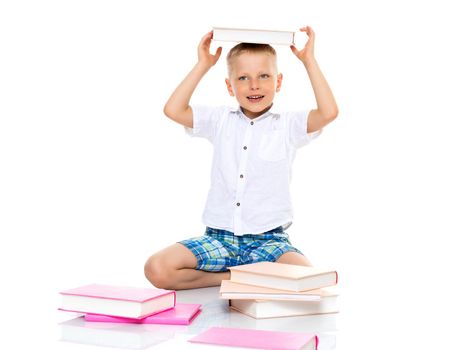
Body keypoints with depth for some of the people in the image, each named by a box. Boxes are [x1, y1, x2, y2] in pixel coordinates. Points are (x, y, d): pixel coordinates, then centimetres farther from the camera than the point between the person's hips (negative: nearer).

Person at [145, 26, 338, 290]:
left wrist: (309, 61, -10)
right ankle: (231, 277, -4)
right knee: (157, 269, -20)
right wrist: (202, 66, 0)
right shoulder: (220, 121, 9)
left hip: (268, 240, -2)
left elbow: (329, 112, -16)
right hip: (219, 238, 2)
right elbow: (173, 110, -1)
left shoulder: (287, 126, 1)